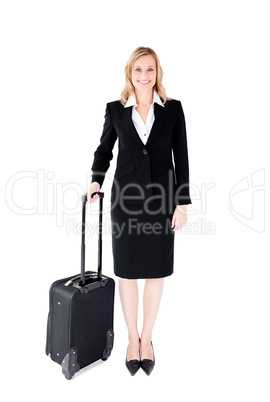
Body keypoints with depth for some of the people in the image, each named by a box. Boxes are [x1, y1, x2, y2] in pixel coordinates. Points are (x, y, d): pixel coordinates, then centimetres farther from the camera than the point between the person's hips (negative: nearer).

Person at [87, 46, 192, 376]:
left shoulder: (173, 109, 3)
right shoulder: (115, 109, 4)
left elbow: (181, 157, 0)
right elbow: (104, 149, 14)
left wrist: (182, 203, -5)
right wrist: (96, 181, -2)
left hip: (162, 197, 0)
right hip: (126, 196, 1)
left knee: (156, 272, 9)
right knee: (127, 271, 8)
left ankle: (147, 338, 30)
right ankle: (133, 339, 28)